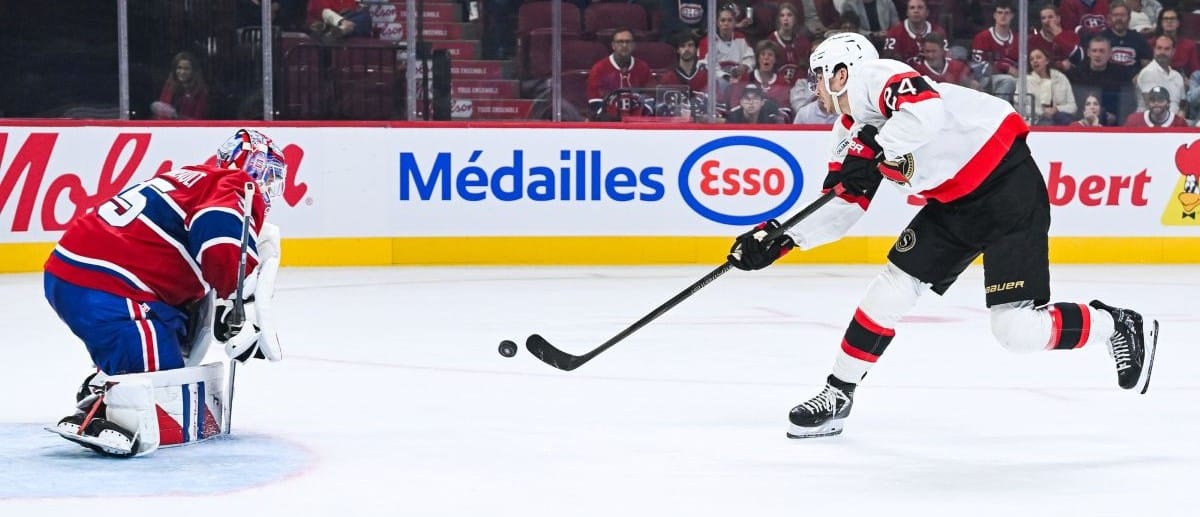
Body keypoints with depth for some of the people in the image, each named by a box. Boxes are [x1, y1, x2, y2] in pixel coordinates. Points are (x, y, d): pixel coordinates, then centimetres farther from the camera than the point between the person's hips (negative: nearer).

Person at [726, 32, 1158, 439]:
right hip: (955, 203, 9)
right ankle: (837, 395, 15)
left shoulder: (878, 76, -16)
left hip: (1008, 184, -9)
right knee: (893, 286, 4)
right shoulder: (849, 132, 12)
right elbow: (842, 209, 12)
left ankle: (1122, 327, 7)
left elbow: (927, 111, -36)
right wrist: (779, 239, 3)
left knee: (1016, 329, -14)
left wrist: (870, 150, -32)